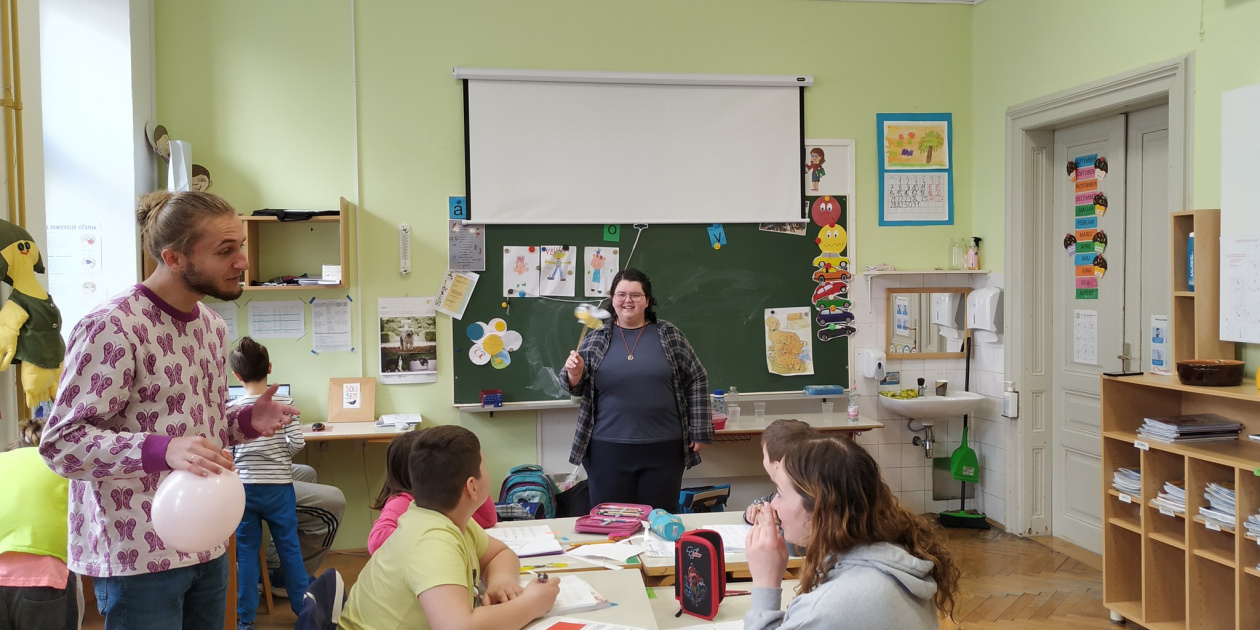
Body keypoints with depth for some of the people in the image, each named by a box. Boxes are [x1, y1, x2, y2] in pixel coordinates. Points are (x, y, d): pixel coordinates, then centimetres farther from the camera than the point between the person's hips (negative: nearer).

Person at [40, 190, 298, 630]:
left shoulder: (212, 326, 9)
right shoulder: (113, 327, -16)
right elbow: (60, 443, -17)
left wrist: (247, 421, -1)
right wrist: (163, 451, -32)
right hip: (138, 552, -7)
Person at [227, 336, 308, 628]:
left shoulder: (231, 408, -6)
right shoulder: (284, 402, -6)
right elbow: (297, 443, -7)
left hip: (244, 488, 0)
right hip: (278, 487, 0)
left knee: (247, 552, 9)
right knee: (289, 548, 11)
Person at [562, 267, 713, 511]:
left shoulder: (669, 335, 4)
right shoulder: (596, 339, 6)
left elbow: (697, 380, 6)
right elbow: (578, 387, 8)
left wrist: (699, 431, 1)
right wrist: (574, 373, -14)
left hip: (663, 449, 0)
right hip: (608, 451, 1)